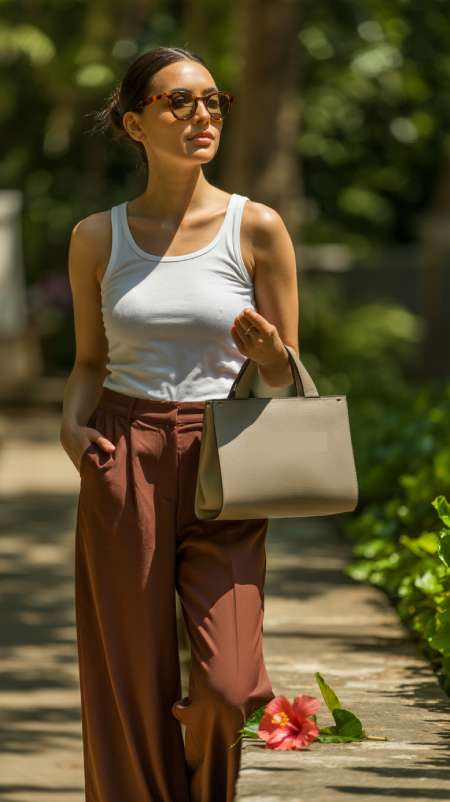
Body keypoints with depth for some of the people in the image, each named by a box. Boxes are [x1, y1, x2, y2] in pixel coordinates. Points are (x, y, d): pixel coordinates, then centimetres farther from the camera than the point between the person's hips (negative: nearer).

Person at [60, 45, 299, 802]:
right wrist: (72, 424, -6)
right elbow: (89, 362, 14)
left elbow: (284, 374, 5)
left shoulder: (257, 228, 0)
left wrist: (267, 349, -18)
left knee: (225, 685, -10)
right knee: (133, 684, 1)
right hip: (121, 463, 1)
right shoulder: (98, 237, 5)